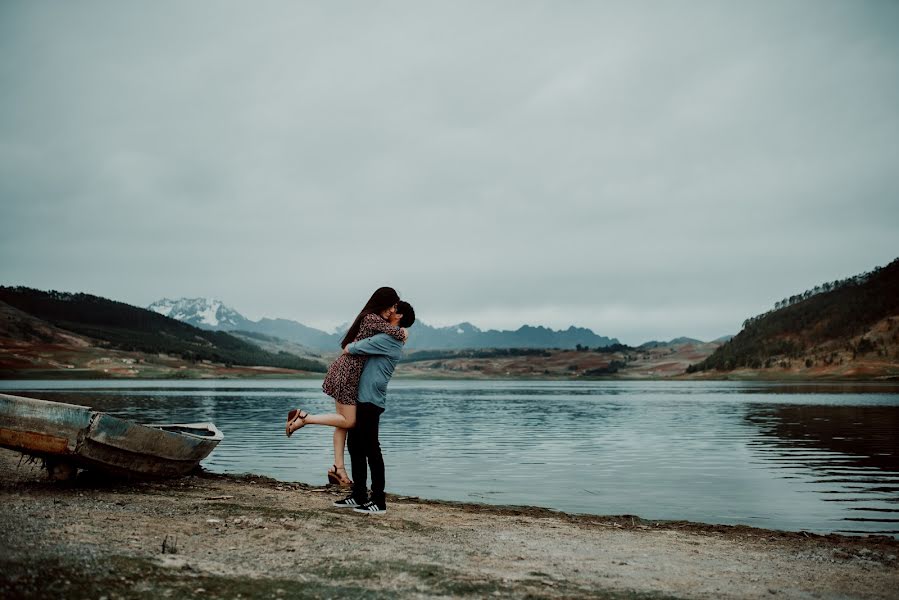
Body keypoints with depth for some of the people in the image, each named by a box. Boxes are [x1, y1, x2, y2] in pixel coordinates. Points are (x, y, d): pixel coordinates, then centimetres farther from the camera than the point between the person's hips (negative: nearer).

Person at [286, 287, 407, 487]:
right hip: (346, 373, -10)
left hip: (344, 372, 10)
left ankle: (338, 468, 13)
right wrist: (403, 332, 2)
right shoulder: (373, 318, -14)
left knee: (344, 421, 10)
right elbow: (398, 334, -22)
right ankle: (303, 417, -1)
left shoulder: (368, 317, 14)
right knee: (348, 421, -3)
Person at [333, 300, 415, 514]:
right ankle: (359, 496, 21)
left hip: (370, 400, -10)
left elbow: (349, 349, -14)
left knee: (371, 450, -6)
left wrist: (349, 346, 8)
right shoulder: (395, 342, 17)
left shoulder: (386, 339, -15)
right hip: (362, 399, 10)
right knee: (355, 446, 14)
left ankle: (379, 501, 0)